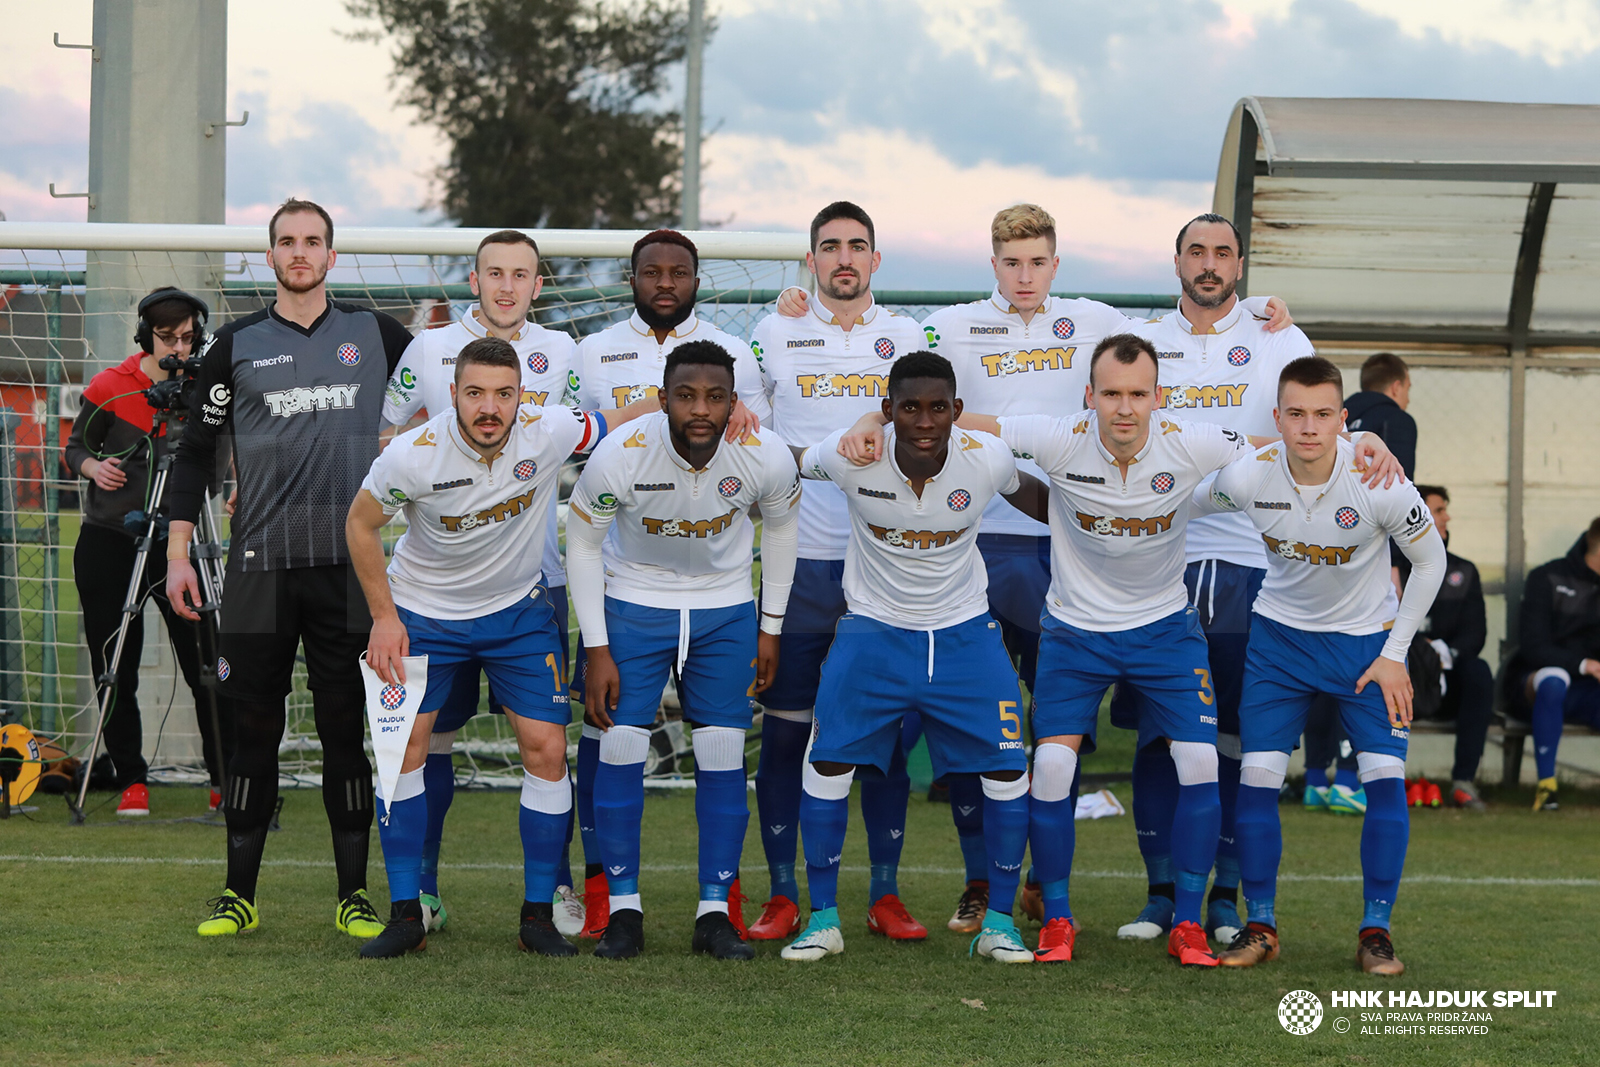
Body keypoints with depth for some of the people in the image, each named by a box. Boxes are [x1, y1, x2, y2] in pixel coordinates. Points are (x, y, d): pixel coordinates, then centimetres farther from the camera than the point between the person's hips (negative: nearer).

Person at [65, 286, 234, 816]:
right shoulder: (110, 388, -5)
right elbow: (76, 445, 6)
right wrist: (93, 467, -14)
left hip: (174, 540, 0)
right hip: (107, 543, 0)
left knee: (206, 668, -4)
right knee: (115, 674, 3)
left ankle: (227, 780, 4)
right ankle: (131, 781, 15)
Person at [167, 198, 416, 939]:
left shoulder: (374, 335, 8)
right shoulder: (237, 345, 7)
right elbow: (196, 449, 10)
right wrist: (178, 550, 3)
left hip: (348, 564, 0)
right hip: (260, 565, 0)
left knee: (345, 729, 2)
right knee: (254, 726, 2)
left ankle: (354, 897, 8)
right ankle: (239, 896, 10)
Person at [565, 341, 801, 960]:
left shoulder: (767, 458, -21)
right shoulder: (619, 457, -26)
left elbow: (780, 527, 2)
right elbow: (582, 544, -9)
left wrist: (771, 628, 5)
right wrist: (597, 650, -10)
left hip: (726, 611, 1)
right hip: (633, 604, -1)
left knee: (723, 758, -3)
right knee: (620, 749, -7)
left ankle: (714, 913, 7)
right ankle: (623, 909, 4)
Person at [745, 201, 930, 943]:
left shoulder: (908, 337, 10)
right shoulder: (775, 334, 7)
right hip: (800, 556, -1)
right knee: (785, 729, 0)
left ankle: (886, 895, 9)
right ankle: (783, 895, 7)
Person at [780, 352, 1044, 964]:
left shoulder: (988, 460, -16)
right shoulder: (851, 456, -20)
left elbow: (1033, 495, 8)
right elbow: (786, 465, 3)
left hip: (964, 633, 1)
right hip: (874, 627, -1)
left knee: (1007, 769, -6)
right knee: (828, 760, -9)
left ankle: (997, 922, 8)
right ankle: (823, 919, 5)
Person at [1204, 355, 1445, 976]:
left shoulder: (1379, 484, -25)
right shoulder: (1248, 477, -21)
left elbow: (1431, 560, -9)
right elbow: (1186, 507, 4)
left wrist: (1394, 654, -8)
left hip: (1367, 639, -1)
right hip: (1280, 634, 1)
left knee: (1386, 777, -13)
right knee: (1257, 776, -8)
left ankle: (1375, 931, 1)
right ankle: (1260, 926, 7)